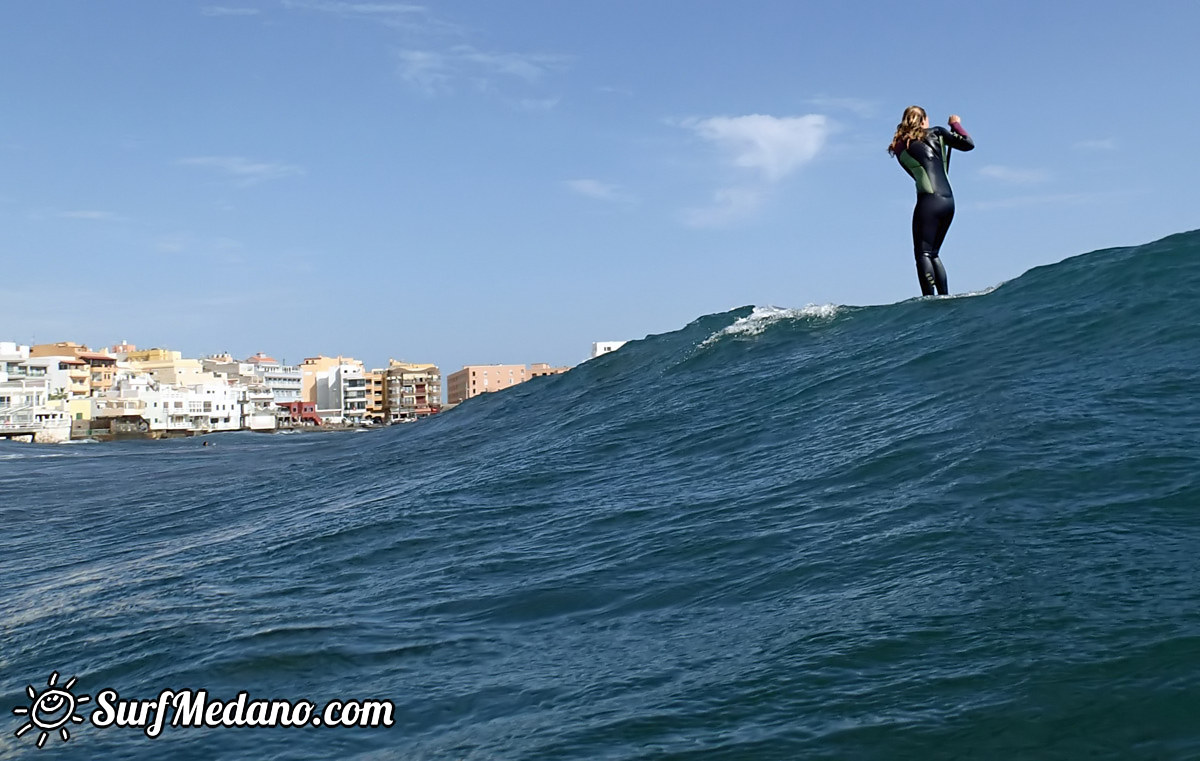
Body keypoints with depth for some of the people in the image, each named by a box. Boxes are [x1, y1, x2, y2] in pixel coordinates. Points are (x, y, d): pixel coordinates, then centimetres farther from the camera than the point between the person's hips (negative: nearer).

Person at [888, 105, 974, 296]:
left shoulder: (900, 148, 5)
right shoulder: (937, 133, 9)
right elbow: (968, 144, 9)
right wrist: (956, 124, 24)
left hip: (929, 201, -5)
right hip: (949, 201, 5)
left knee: (922, 253, -4)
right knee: (933, 253, 17)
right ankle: (944, 297, 11)